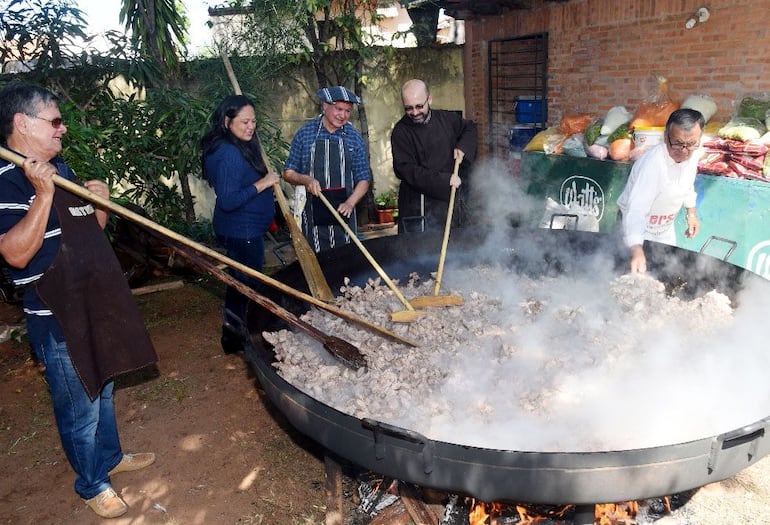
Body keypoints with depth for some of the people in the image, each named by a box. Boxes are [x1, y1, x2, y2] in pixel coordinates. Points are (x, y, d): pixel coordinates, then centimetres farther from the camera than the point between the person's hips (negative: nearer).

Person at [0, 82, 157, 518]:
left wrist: (100, 202, -2)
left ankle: (110, 456, 45)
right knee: (80, 406, 8)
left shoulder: (59, 167, 10)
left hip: (96, 303, 9)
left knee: (103, 388, 24)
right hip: (57, 318, -8)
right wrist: (44, 194, -30)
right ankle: (92, 484, 30)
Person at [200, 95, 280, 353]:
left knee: (240, 283, 21)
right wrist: (262, 184, -25)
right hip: (243, 232, -10)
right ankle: (235, 339, 18)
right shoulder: (229, 154, -24)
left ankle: (234, 334, 36)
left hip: (245, 230, 11)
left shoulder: (237, 148, 7)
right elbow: (228, 200, -29)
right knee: (246, 284, 3)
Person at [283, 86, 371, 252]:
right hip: (312, 213, -1)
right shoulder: (305, 133, 1)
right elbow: (288, 173, 6)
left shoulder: (354, 139, 4)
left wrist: (350, 203, -11)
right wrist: (306, 180, -14)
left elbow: (363, 180, 6)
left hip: (343, 212, 1)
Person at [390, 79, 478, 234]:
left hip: (452, 198, 5)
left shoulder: (447, 118, 6)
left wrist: (462, 147, 3)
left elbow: (470, 128, 26)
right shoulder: (401, 131, -9)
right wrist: (444, 180, -22)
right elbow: (405, 170, -17)